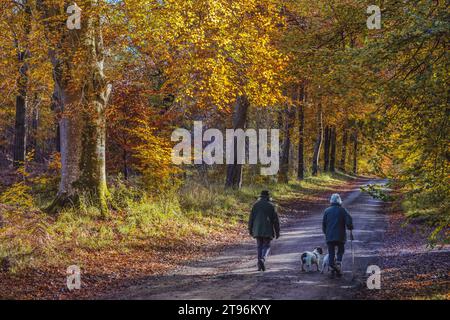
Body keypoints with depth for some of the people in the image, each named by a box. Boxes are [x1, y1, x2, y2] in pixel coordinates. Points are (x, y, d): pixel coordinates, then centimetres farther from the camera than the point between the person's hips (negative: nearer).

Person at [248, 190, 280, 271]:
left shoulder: (256, 205, 4)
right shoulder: (271, 205, -2)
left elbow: (251, 218, 5)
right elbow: (275, 219, -2)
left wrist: (250, 229, 13)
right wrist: (277, 231, 5)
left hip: (257, 229, 2)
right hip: (267, 230, -2)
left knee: (260, 246, 12)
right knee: (266, 246, 5)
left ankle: (260, 265, 8)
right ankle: (262, 259, -22)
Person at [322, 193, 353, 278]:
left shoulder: (327, 211, 6)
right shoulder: (342, 210, -2)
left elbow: (324, 223, 9)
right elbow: (349, 220, -13)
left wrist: (326, 232, 22)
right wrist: (350, 227, 7)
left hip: (329, 236, 2)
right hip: (340, 236, -2)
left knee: (331, 253, 6)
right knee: (340, 251, 12)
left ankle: (332, 269, -2)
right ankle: (338, 267, -8)